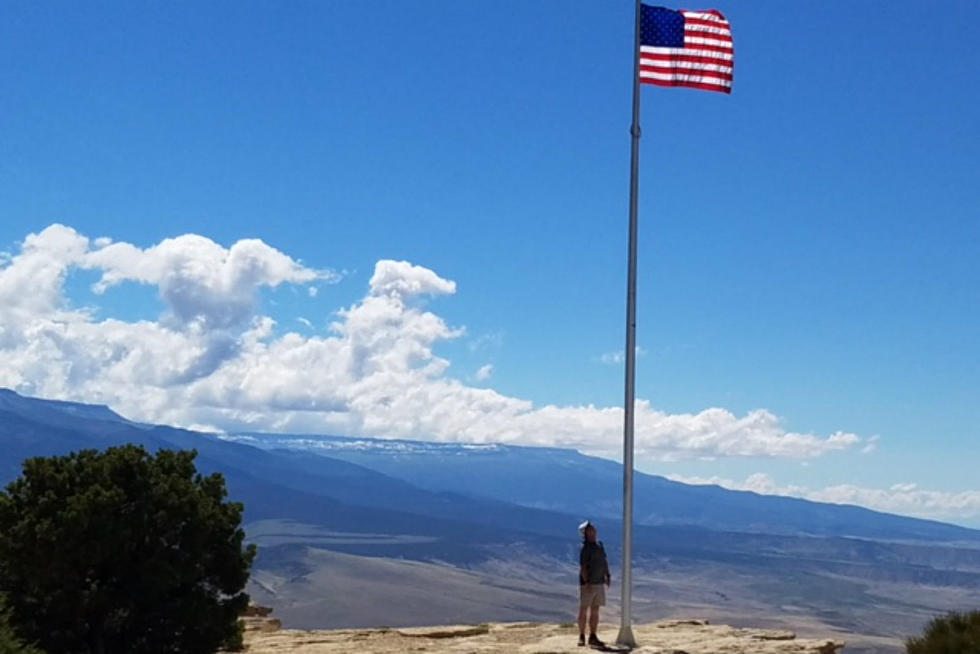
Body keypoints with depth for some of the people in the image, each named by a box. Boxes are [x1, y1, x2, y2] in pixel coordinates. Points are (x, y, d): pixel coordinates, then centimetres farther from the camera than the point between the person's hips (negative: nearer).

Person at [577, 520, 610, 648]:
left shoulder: (599, 545, 11)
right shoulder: (586, 548, -13)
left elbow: (604, 562, 20)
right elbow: (583, 566, -18)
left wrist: (607, 576, 11)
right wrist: (587, 582, -23)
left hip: (599, 583, 7)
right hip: (588, 583, -7)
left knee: (595, 611, 9)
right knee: (584, 610, 0)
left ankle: (592, 637, 15)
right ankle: (581, 637, 6)